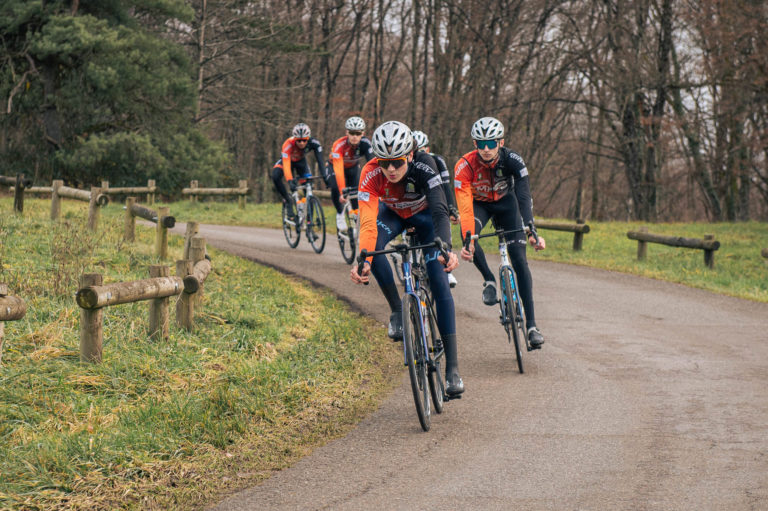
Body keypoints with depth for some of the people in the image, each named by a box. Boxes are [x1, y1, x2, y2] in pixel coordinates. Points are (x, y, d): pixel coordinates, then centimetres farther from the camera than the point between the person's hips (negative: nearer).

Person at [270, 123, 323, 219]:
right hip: (287, 160, -2)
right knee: (275, 177, -32)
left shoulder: (313, 142, -33)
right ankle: (288, 200, -11)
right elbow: (286, 165, -46)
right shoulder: (288, 144, -40)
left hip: (300, 161, 2)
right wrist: (290, 181, -59)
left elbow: (320, 159, -35)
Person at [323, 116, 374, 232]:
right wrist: (342, 192, -53)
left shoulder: (365, 144, -30)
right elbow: (338, 171, -45)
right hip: (334, 166, -3)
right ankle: (340, 214, -2)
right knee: (335, 189, -27)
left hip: (353, 167, 3)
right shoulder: (339, 145, -39)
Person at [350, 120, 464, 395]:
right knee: (374, 248, -33)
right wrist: (363, 260, -58)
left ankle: (452, 367, -15)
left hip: (424, 215, -2)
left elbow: (440, 213, -48)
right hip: (392, 213, 2)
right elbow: (367, 223, -42)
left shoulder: (424, 171, -38)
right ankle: (397, 310, -11)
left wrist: (446, 249, -66)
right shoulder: (371, 175, -34)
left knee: (439, 283, -15)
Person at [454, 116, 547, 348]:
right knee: (469, 232, -34)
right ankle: (489, 280, -8)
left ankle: (531, 324, -9)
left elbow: (524, 198, -36)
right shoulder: (465, 167, -31)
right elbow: (464, 208, -38)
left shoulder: (513, 161, -29)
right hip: (478, 204, 0)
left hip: (505, 203, 0)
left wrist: (532, 232, -50)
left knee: (519, 260, -11)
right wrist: (468, 241, -51)